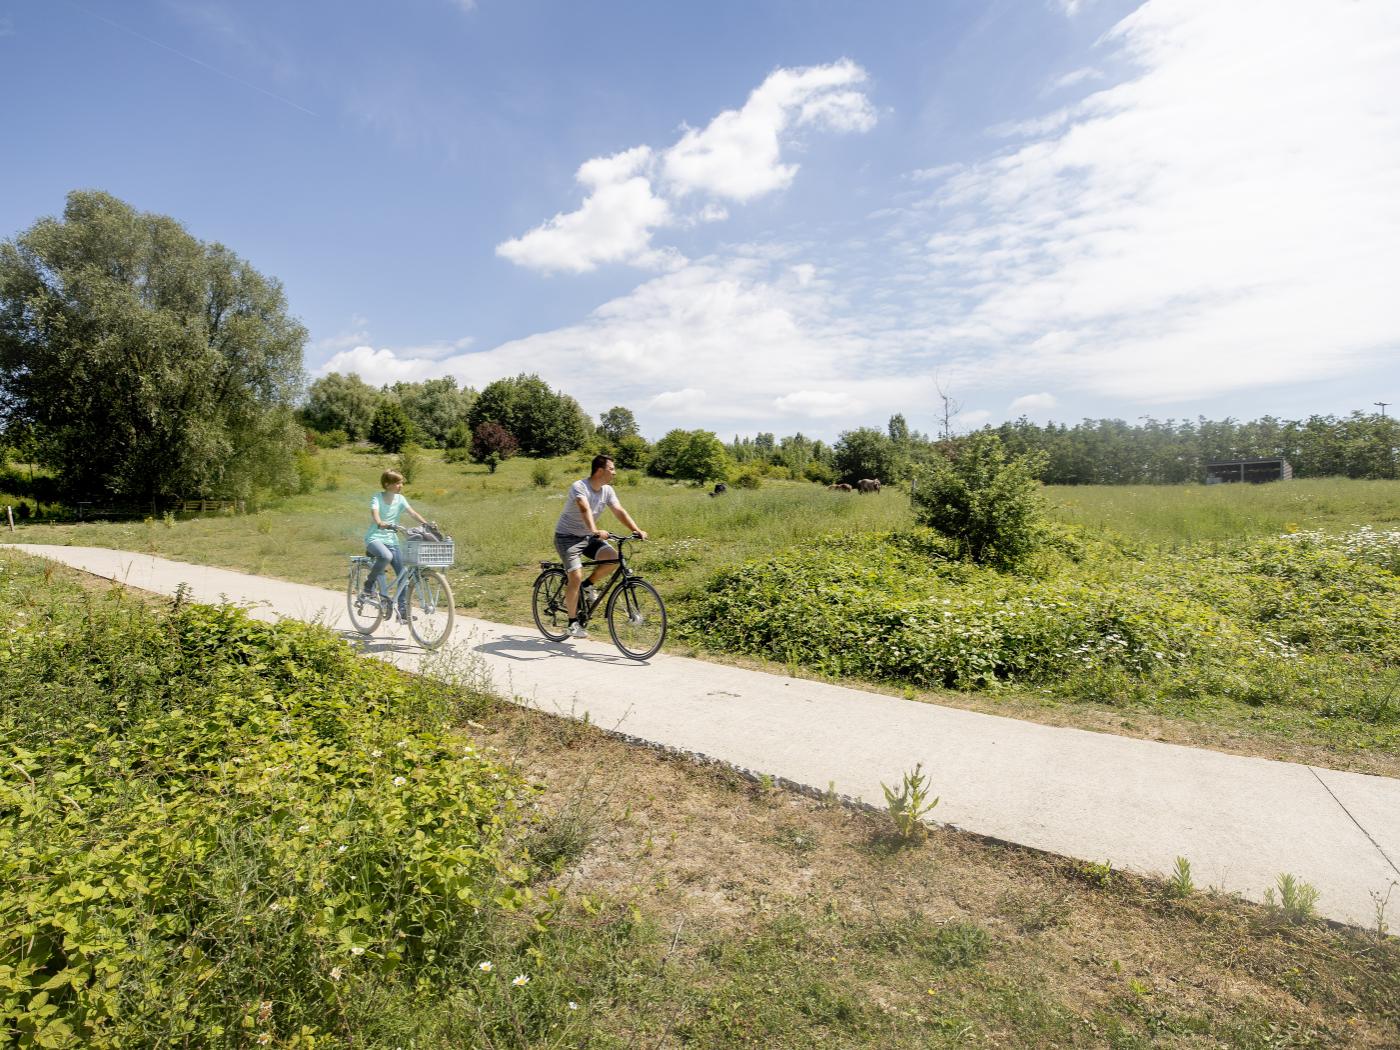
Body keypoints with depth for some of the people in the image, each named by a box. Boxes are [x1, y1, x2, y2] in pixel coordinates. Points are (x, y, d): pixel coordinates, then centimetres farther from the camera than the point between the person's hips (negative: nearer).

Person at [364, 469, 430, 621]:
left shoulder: (400, 499, 3)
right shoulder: (377, 498, -10)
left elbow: (413, 513, -7)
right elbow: (377, 521, -24)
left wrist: (427, 524, -24)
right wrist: (391, 526, -43)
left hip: (392, 540, 5)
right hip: (375, 538, -5)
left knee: (403, 574, -4)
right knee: (386, 556, -37)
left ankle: (403, 610, 5)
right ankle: (369, 582, -10)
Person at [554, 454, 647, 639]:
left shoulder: (607, 490, 0)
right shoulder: (579, 487, -22)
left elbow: (620, 511, -8)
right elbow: (585, 510, -39)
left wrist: (637, 530, -22)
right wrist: (595, 530, -55)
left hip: (588, 536, 6)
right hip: (567, 536, -6)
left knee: (613, 558, -19)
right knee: (576, 577, -18)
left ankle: (590, 584, 7)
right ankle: (573, 623, -3)